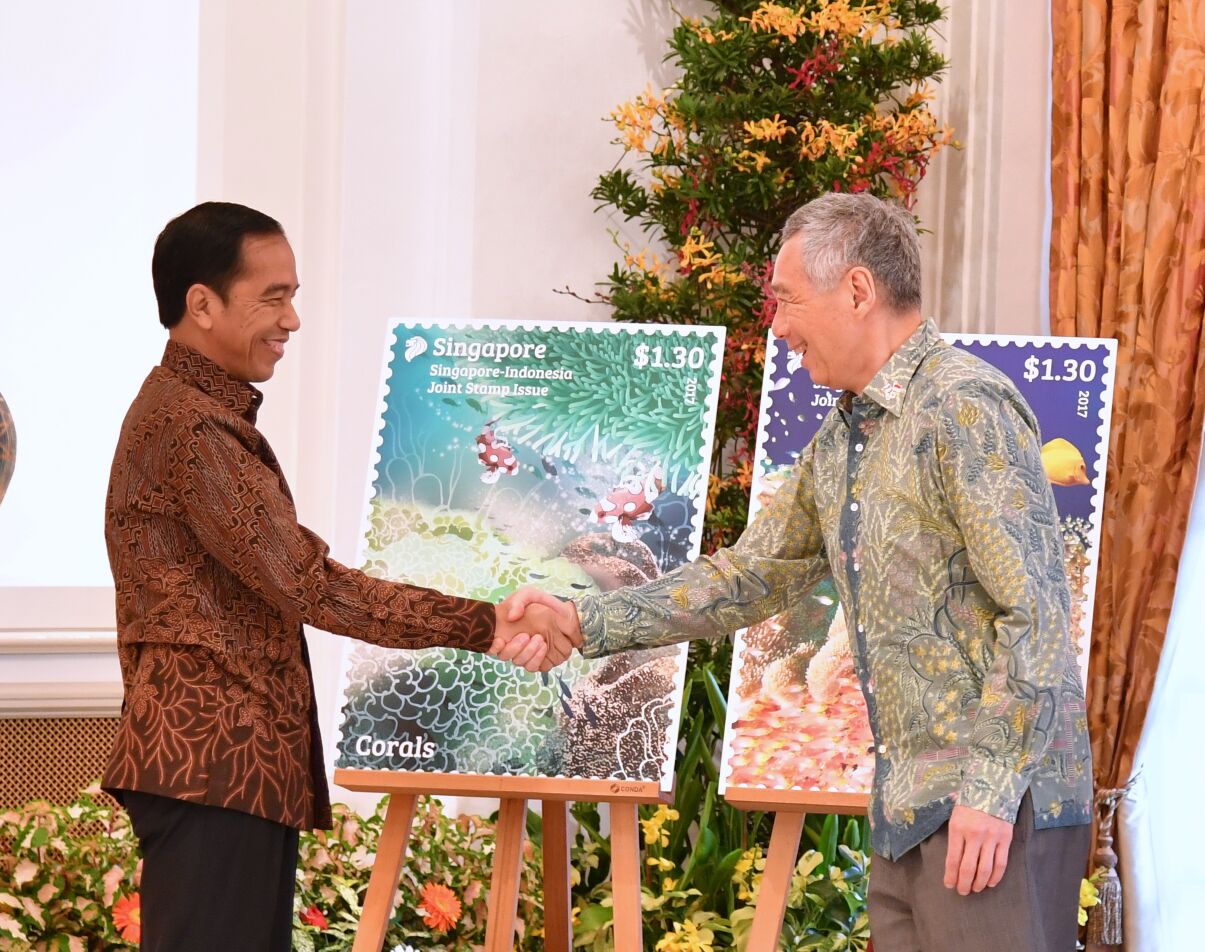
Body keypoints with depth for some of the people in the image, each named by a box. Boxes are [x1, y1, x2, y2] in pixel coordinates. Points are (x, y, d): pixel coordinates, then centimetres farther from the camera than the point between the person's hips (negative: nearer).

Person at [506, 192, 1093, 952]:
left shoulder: (965, 408, -14)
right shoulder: (841, 440, 16)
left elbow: (1033, 610, -18)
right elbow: (753, 575, 22)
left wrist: (990, 789, -21)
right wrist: (587, 624, 16)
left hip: (994, 804, -9)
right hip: (909, 806, 9)